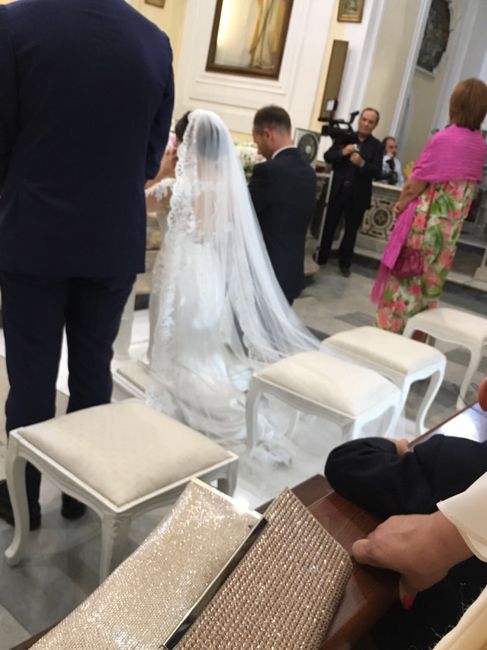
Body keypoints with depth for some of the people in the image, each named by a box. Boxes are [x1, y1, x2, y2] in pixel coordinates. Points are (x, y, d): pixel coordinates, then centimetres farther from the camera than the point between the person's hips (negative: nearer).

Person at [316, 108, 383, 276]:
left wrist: (362, 163, -28)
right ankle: (321, 257, 24)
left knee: (351, 230, 9)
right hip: (338, 190, 1)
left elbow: (377, 172, -11)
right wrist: (342, 152, -20)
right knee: (329, 226, 10)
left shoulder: (376, 146, -2)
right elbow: (327, 157, -1)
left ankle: (345, 263, 22)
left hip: (358, 195, -1)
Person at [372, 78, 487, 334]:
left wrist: (400, 205, 3)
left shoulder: (443, 139, -17)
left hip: (424, 223, -6)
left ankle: (389, 330, 10)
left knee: (405, 278, 3)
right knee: (431, 283, 15)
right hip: (450, 227, 6)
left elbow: (416, 183, -13)